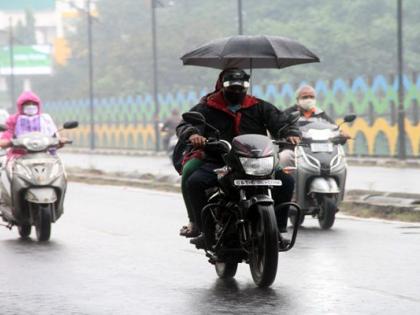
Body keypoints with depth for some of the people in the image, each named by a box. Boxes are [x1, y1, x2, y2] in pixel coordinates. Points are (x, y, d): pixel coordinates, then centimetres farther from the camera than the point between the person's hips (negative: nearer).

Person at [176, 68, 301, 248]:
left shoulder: (260, 107, 15)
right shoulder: (207, 108, 9)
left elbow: (279, 121, 7)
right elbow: (184, 124, -3)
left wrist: (291, 133, -16)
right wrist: (192, 134, -27)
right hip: (217, 163, -1)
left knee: (286, 182, -18)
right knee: (194, 182, -29)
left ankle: (277, 229, -8)